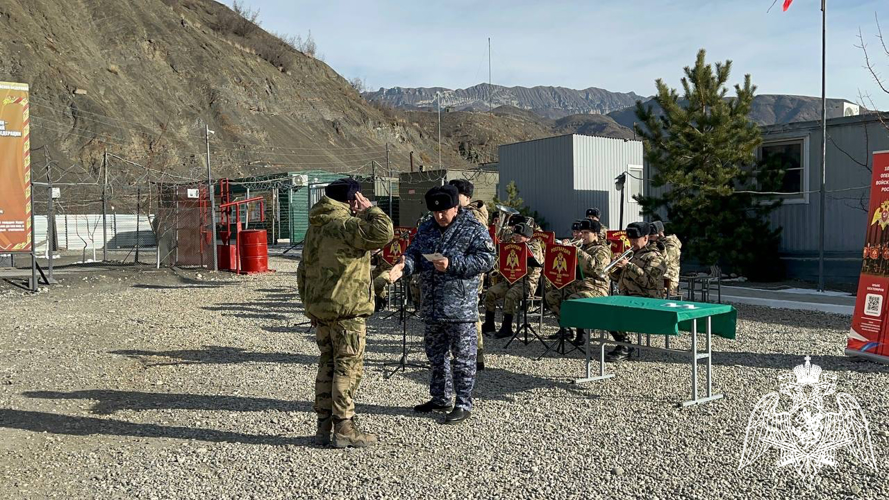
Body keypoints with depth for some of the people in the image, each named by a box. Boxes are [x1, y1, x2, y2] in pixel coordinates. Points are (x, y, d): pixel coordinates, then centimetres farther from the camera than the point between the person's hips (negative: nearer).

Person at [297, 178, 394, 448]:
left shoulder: (315, 227, 15)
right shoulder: (346, 225, -14)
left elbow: (303, 271, 19)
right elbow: (384, 232, -26)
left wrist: (310, 305, 23)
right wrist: (369, 210, -9)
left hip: (320, 310, 9)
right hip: (346, 309, -9)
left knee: (327, 365, 14)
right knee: (348, 366, -1)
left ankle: (323, 427, 20)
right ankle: (344, 428, 2)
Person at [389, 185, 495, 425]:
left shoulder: (474, 230, -6)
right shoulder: (426, 229, 13)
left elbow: (486, 259, -15)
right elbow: (414, 253, 9)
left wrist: (452, 264, -23)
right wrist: (404, 266, -15)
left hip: (461, 306, -7)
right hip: (432, 305, 7)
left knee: (463, 357, 0)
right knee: (435, 353, 17)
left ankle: (464, 405, 10)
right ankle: (440, 398, 32)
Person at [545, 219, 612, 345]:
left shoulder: (602, 250, -5)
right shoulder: (583, 247, 22)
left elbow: (594, 265, -27)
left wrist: (577, 251, -23)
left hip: (594, 288, -9)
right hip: (575, 285, 9)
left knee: (572, 300, -34)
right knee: (551, 296, 0)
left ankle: (581, 333, -17)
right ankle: (564, 329, 9)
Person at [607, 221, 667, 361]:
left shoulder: (654, 256, -4)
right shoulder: (631, 254, 22)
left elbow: (647, 280, -20)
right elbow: (618, 278, 23)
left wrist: (628, 266, -21)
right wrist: (616, 267, 2)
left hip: (646, 299, -9)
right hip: (627, 296, 9)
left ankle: (625, 347, -14)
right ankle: (621, 342, 1)